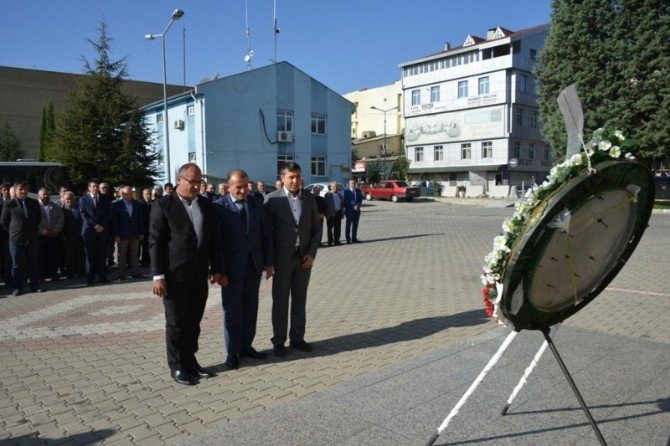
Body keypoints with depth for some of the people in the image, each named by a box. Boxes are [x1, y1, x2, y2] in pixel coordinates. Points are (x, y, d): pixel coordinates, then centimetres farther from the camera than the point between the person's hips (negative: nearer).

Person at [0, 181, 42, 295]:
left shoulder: (34, 203, 6)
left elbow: (39, 217, 18)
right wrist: (12, 231, 4)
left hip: (32, 239, 3)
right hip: (16, 239, -2)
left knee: (33, 263, 8)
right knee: (17, 264, 5)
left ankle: (35, 285, 16)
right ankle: (18, 287, 12)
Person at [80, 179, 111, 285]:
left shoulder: (105, 198, 12)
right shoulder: (83, 199, 7)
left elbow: (108, 213, 6)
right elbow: (84, 215, -2)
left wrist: (102, 226, -7)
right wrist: (95, 226, -11)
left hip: (103, 229, 2)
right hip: (89, 230, -1)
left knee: (102, 254, 1)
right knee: (90, 255, 0)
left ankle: (103, 277, 5)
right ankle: (90, 278, 3)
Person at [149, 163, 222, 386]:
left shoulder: (206, 206, 10)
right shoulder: (163, 205, -5)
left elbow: (214, 239, 13)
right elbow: (155, 242, -8)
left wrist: (216, 269, 10)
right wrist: (158, 275, -12)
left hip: (199, 276, 5)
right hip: (175, 276, -4)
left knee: (193, 323, 12)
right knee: (176, 324, 5)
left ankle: (190, 361, 26)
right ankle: (177, 367, 18)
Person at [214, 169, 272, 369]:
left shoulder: (257, 202, 4)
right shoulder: (219, 207, -9)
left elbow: (265, 233, 8)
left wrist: (268, 261, 5)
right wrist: (220, 271, -12)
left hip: (254, 265, 4)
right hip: (232, 267, -4)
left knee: (250, 308, 12)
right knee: (232, 310, 6)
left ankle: (246, 346, 27)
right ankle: (232, 352, 19)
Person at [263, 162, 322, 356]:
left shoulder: (309, 198, 4)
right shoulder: (272, 199, -7)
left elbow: (316, 228, 8)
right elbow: (267, 231, -6)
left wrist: (312, 253, -3)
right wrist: (269, 261, -10)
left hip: (304, 258, 3)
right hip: (282, 259, -3)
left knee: (300, 300, 12)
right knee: (280, 301, 6)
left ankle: (297, 338, 24)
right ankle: (279, 341, 17)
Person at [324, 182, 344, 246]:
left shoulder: (339, 194, 14)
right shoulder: (328, 194, -4)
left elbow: (342, 203, 18)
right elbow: (325, 204, -9)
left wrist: (342, 211, 9)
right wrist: (326, 214, -13)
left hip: (338, 213, 5)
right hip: (331, 214, -5)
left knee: (338, 228, 8)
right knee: (330, 228, 1)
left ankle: (336, 240, 16)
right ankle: (330, 241, 8)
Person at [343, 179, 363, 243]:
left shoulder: (358, 191, 11)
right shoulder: (346, 191, -5)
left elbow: (360, 199, 8)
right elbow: (345, 201, -10)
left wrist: (357, 206, -11)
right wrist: (353, 207, -15)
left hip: (357, 210, 5)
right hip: (349, 210, -5)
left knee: (355, 224, 9)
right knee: (348, 225, 2)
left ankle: (354, 238, 17)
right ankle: (348, 239, 7)